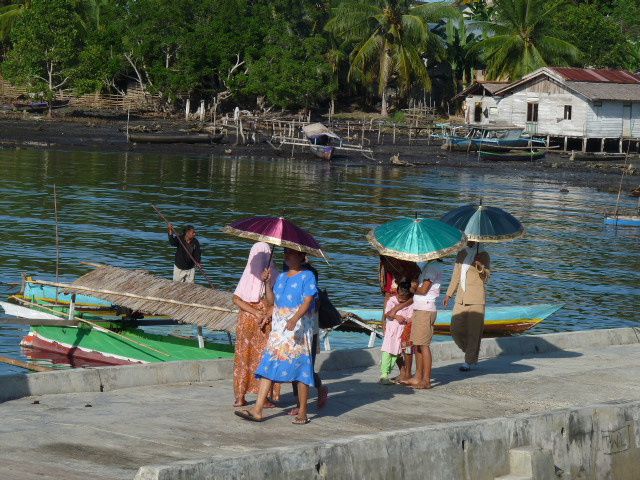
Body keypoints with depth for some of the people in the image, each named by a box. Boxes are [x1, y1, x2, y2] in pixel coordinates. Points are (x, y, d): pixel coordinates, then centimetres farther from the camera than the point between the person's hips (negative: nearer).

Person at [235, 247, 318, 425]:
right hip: (279, 328, 6)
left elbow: (308, 301, -15)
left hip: (299, 328, -6)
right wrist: (267, 283, 1)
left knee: (300, 368, -3)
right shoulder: (281, 277, 18)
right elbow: (271, 301, 16)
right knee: (268, 367, -1)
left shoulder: (307, 276, -3)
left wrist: (295, 319, -30)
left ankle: (302, 412, 5)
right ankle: (257, 410, -4)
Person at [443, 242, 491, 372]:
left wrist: (480, 267, -23)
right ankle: (472, 355, 20)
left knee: (473, 331, -4)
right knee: (455, 331, 1)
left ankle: (469, 362, 6)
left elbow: (486, 278, -3)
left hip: (476, 299, -5)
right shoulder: (462, 254, 15)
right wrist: (449, 294, 17)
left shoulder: (483, 255, 0)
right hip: (461, 298, 5)